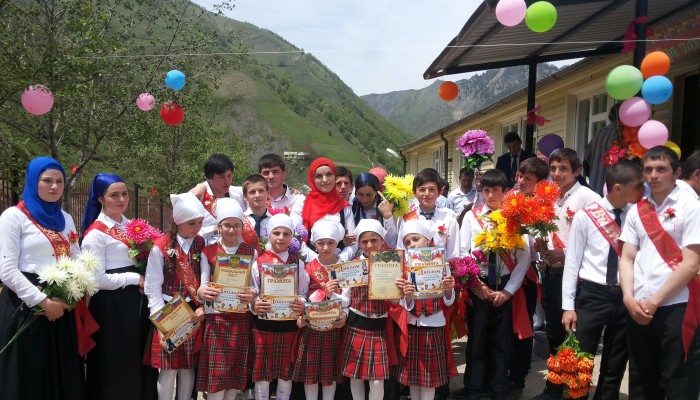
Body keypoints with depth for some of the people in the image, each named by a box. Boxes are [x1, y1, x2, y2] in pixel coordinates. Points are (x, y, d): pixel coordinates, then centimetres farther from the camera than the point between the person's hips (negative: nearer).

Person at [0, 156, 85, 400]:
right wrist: (42, 301, -16)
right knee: (28, 376, 3)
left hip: (60, 306, 5)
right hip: (26, 307, -5)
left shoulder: (65, 219, 12)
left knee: (63, 374, 10)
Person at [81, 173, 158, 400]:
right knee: (116, 362, 4)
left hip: (136, 299, 7)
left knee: (139, 359, 14)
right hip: (111, 304, -7)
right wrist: (135, 279, -14)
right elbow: (97, 279, -17)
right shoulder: (96, 233, -12)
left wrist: (144, 281, 1)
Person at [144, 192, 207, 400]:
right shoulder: (161, 247, -6)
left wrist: (203, 307, -10)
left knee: (189, 368, 11)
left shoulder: (202, 245, 4)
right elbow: (152, 287, -6)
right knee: (168, 369, 1)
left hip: (195, 314, 3)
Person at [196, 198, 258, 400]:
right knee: (215, 375, -4)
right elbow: (203, 285, 1)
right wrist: (201, 292, -23)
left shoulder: (251, 252, 7)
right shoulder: (208, 252, 4)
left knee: (236, 373, 6)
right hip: (216, 317, -1)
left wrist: (253, 294, -19)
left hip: (242, 318, 1)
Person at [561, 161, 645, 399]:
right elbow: (572, 262, -5)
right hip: (592, 294, -3)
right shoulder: (586, 216, -6)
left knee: (615, 366, 15)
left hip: (625, 297, 3)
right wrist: (568, 306, -7)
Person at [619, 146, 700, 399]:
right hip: (638, 309, 5)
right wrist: (629, 299, -6)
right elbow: (627, 258, 9)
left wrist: (654, 301, -12)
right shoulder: (637, 211, 10)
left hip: (676, 308, -4)